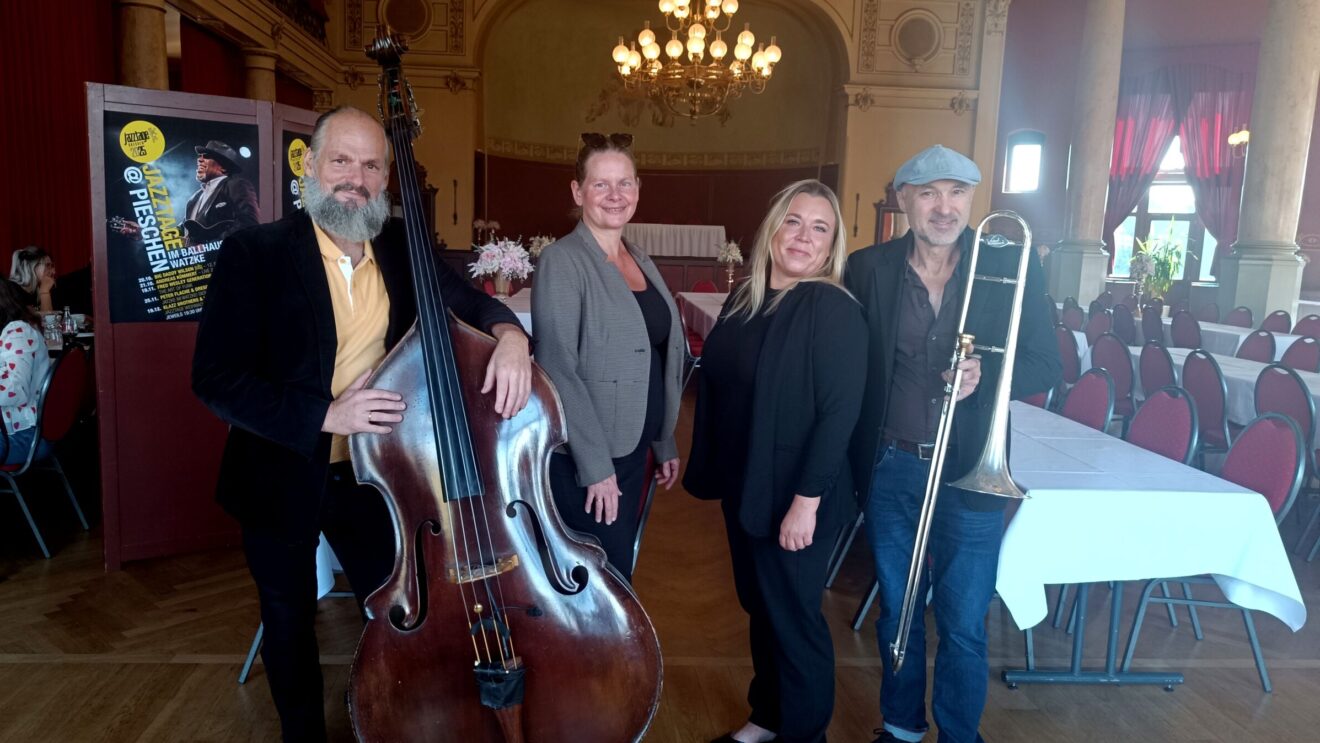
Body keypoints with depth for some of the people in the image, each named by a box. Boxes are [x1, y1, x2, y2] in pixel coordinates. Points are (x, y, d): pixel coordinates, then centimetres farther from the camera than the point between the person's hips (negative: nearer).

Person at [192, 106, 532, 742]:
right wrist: (326, 415, -29)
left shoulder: (401, 248, -2)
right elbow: (215, 379, -17)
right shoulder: (254, 253, -13)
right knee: (289, 624, 18)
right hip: (283, 476, -2)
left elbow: (469, 301, 6)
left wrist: (508, 333, -19)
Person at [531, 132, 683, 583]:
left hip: (632, 448, 7)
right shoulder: (562, 261, -13)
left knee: (616, 574, 18)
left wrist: (665, 443, 16)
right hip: (582, 457, -7)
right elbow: (558, 369, -19)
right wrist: (594, 463, -20)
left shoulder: (641, 261, 10)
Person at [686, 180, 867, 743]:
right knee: (759, 606, 20)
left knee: (793, 616, 8)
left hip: (792, 497, -7)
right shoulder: (744, 300, 5)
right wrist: (709, 470, 14)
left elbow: (840, 412, -21)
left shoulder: (835, 310, -17)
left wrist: (806, 499, -23)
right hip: (743, 486, 7)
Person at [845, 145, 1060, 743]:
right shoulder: (868, 268, -3)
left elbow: (1045, 365, -2)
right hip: (890, 468, 2)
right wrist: (855, 457, -8)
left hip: (970, 471, -1)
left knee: (963, 626, 9)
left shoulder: (1011, 267, -5)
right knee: (896, 612, 17)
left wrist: (984, 376, -22)